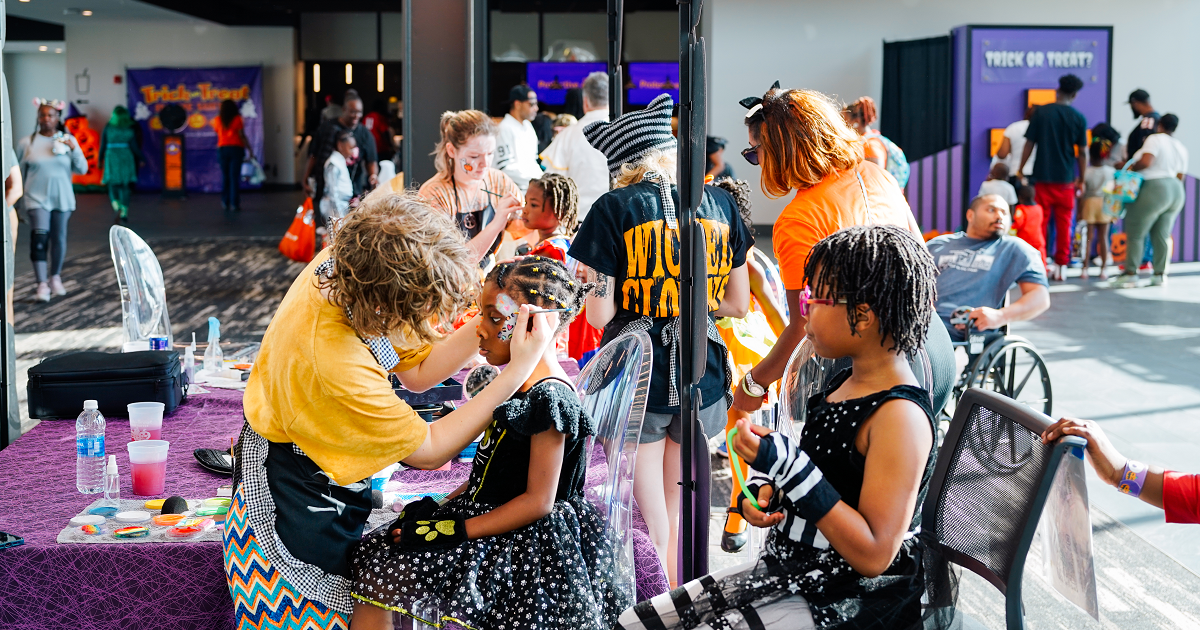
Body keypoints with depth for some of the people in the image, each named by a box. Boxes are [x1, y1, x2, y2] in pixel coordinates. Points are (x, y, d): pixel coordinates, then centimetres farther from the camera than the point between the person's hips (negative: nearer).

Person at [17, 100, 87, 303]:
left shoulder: (68, 140, 3)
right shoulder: (27, 143, 0)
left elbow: (82, 170, 1)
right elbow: (20, 173, 8)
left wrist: (74, 148, -14)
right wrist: (20, 199, 12)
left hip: (62, 199, 2)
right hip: (37, 198, -2)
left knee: (59, 239, 8)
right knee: (40, 236, -17)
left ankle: (55, 277, 29)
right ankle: (42, 284, -18)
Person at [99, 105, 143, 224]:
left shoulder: (108, 128, -1)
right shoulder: (129, 129, -1)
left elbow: (103, 145, 1)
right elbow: (134, 147, -1)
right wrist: (142, 159, 10)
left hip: (111, 157, -1)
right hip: (126, 158, 1)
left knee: (112, 184, 6)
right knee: (125, 186, 9)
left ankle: (116, 207, -19)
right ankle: (124, 212, 5)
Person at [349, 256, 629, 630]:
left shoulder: (548, 398, -21)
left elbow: (538, 500, -21)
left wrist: (456, 530, -20)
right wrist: (443, 506, 7)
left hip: (520, 542, -9)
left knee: (379, 577, -14)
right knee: (370, 563, 2)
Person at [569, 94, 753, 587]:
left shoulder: (614, 209, -8)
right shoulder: (720, 203, 3)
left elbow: (598, 314, -11)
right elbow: (738, 303, 8)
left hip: (637, 380, -3)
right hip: (702, 379, 4)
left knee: (650, 525, 8)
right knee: (685, 516, 17)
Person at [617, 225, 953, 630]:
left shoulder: (900, 416, -22)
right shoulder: (845, 383, 7)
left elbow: (874, 556, -26)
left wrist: (786, 466, -29)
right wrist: (764, 488, -3)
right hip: (788, 574, 9)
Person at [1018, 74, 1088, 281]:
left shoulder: (1041, 112, -3)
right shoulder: (1078, 118, -2)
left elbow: (1029, 144, -3)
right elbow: (1082, 152, 0)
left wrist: (1021, 169, 7)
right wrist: (1081, 179, 9)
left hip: (1043, 176, 0)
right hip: (1066, 178, 0)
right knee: (1064, 223, 9)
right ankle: (1061, 265, 9)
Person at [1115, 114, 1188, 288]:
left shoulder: (1155, 139, -9)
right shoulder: (1181, 148, 14)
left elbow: (1146, 162, -23)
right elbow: (1180, 176, 16)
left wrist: (1132, 167, -5)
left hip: (1154, 190, -8)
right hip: (1176, 192, 8)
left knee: (1135, 233, -1)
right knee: (1162, 235, 10)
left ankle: (1130, 273, -3)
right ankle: (1160, 274, 9)